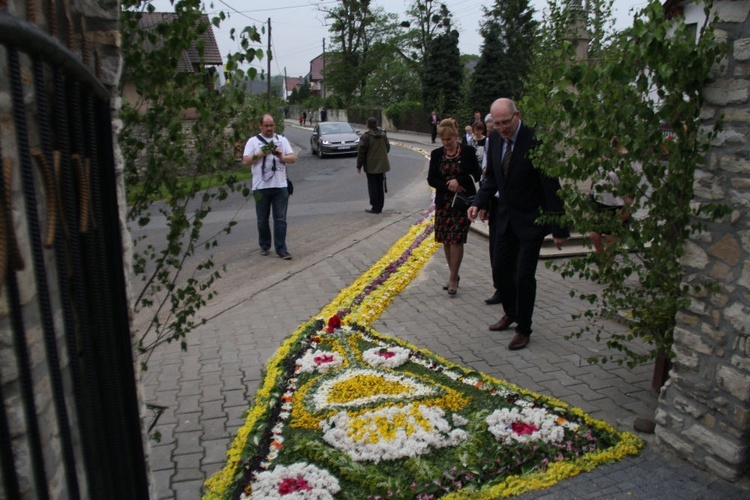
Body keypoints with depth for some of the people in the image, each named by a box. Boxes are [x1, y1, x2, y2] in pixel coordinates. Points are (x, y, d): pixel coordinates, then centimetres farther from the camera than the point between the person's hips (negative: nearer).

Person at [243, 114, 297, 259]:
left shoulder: (282, 140, 10)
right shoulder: (253, 141, 4)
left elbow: (293, 158, 5)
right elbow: (245, 161, -4)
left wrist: (282, 157, -14)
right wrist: (261, 153, -14)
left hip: (280, 186, 1)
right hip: (261, 187, -1)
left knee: (280, 219, 1)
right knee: (263, 220, 11)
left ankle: (281, 249, 5)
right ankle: (264, 246, 27)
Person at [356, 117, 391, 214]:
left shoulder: (366, 136, -14)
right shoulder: (383, 135, 3)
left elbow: (361, 152, -13)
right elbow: (388, 148, 11)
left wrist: (359, 166, -6)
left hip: (371, 166, -5)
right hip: (382, 165, 5)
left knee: (372, 186, 2)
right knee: (380, 186, 12)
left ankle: (375, 207, 2)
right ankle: (380, 206, 17)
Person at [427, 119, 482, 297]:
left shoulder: (468, 151, -3)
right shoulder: (436, 154, 5)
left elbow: (477, 174, -3)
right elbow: (431, 179, 2)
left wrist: (458, 180, -16)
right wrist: (450, 186, -12)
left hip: (463, 202, -3)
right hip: (443, 203, 4)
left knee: (456, 240, -7)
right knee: (446, 241, 7)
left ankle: (453, 278, 2)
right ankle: (454, 275, 21)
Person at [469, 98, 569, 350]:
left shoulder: (535, 140, -22)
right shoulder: (495, 138, -2)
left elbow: (551, 185, -20)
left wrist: (559, 229, -20)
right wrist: (479, 203, -5)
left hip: (532, 218, -6)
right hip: (506, 216, 7)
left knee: (524, 275, -2)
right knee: (500, 268, 15)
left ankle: (523, 329, 18)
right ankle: (511, 313, 40)